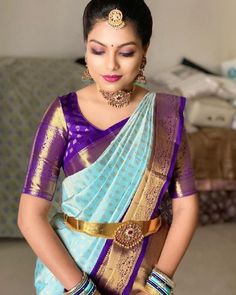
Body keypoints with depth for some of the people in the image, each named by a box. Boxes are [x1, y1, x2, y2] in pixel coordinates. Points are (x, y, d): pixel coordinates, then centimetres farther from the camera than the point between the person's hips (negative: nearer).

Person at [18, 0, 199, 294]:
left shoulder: (167, 112, -8)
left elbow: (185, 205, -5)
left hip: (147, 268, 2)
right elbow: (30, 216, -16)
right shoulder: (64, 114, -13)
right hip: (72, 266, -1)